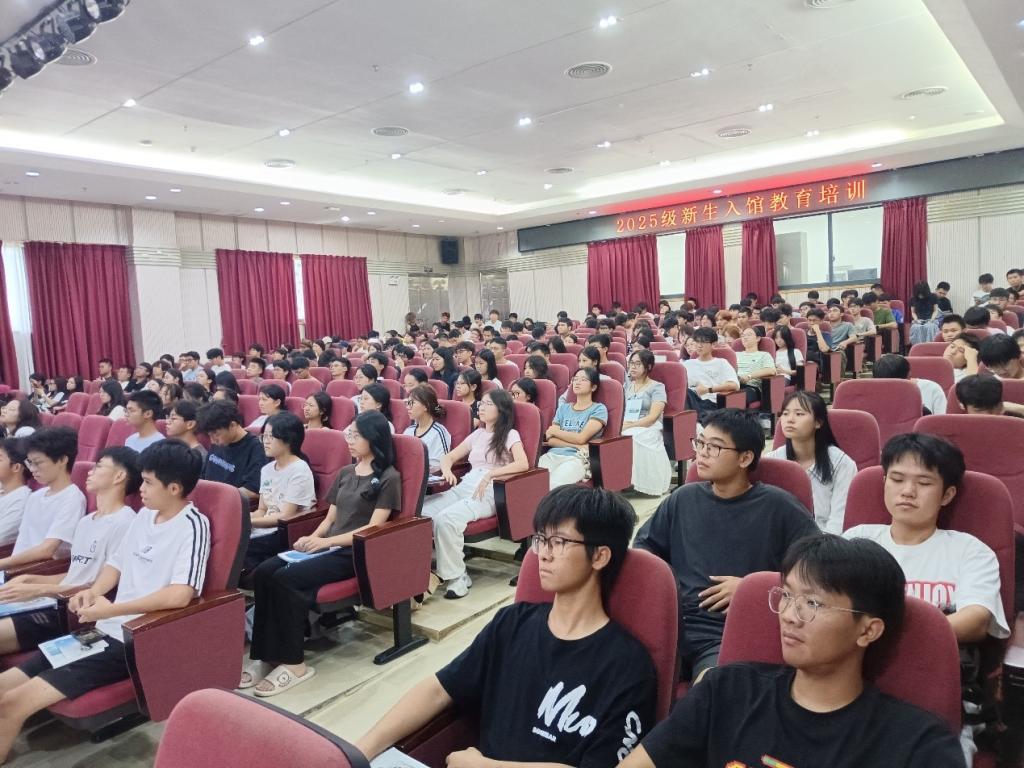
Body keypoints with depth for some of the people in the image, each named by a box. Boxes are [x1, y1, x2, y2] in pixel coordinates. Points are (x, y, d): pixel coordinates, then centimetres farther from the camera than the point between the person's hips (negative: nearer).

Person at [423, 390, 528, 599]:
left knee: (446, 519, -34)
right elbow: (449, 457, 25)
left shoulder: (510, 435, 6)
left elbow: (523, 464, -12)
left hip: (490, 492, -6)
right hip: (464, 486, 6)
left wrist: (491, 473, -23)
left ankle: (457, 576, -18)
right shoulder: (477, 434, 24)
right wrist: (447, 470, 1)